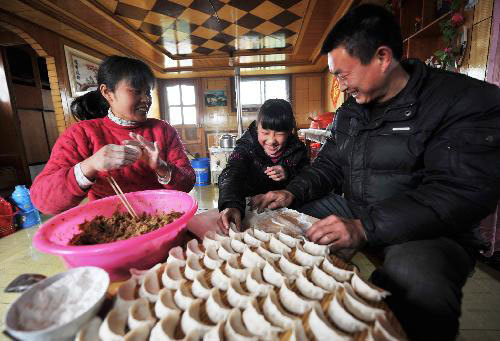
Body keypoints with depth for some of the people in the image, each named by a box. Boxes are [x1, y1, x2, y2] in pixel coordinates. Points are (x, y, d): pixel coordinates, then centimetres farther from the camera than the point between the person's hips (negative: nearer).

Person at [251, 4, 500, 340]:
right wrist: (292, 193, -8)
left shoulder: (469, 101, -12)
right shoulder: (350, 111, 7)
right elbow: (329, 166, 9)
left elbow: (464, 193, -23)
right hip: (354, 211, 6)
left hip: (429, 230, -5)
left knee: (418, 286, -39)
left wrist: (365, 228, -34)